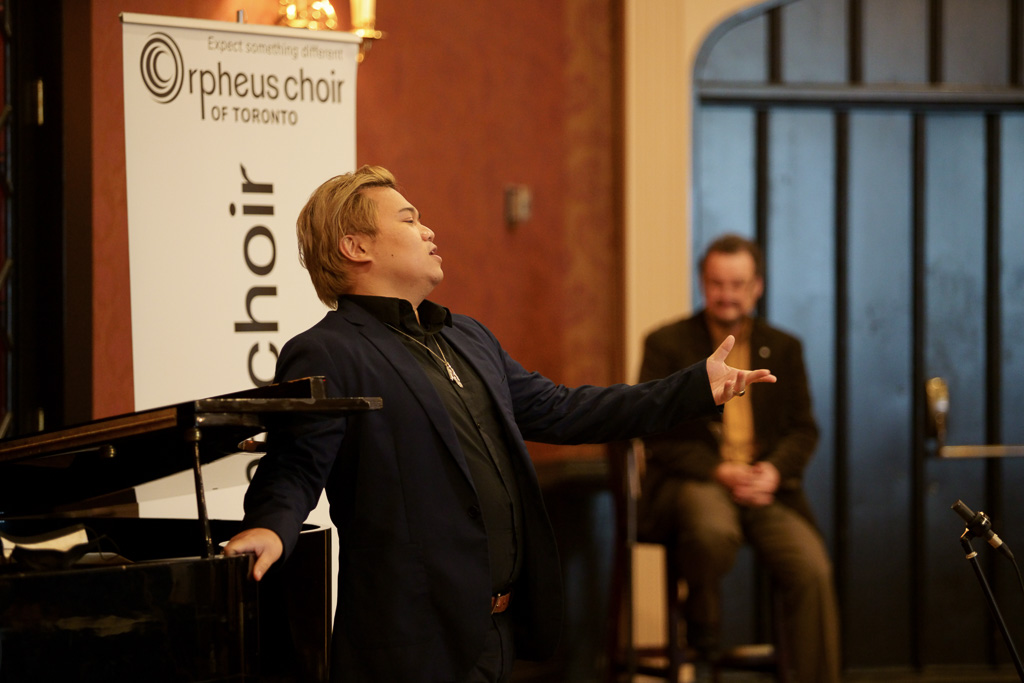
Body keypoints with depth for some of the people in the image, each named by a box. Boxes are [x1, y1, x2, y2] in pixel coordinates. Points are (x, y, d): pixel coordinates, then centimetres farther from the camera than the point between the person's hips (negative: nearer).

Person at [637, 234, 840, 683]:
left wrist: (774, 470, -9)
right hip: (694, 481, -3)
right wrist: (718, 472, -15)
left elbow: (803, 429, 14)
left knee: (813, 571, -24)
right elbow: (656, 432, -1)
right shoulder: (666, 344, 6)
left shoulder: (784, 349, 17)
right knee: (714, 531, -39)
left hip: (766, 488, 3)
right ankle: (703, 628, -8)